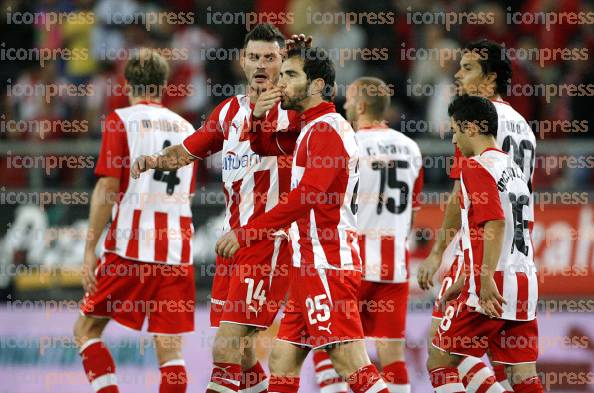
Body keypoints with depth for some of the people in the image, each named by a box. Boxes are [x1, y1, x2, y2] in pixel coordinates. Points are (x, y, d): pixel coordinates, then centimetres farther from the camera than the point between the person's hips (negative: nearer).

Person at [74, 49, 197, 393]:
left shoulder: (121, 120, 0)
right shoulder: (185, 128, 16)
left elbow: (108, 188, -7)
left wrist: (90, 249, -7)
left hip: (131, 247, -4)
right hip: (178, 249, 4)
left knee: (86, 330, 8)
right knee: (170, 349, 1)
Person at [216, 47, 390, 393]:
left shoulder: (326, 129, -11)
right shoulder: (311, 128, 19)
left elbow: (307, 196, -21)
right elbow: (265, 146, 34)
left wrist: (246, 234, -20)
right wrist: (258, 117, 10)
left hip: (326, 264, -10)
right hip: (311, 264, 10)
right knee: (282, 362, 11)